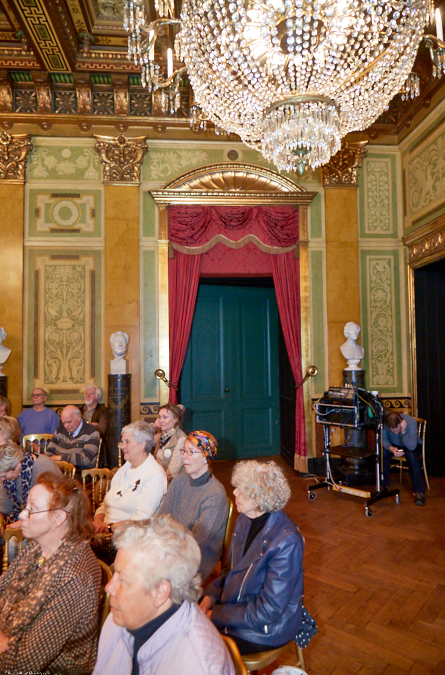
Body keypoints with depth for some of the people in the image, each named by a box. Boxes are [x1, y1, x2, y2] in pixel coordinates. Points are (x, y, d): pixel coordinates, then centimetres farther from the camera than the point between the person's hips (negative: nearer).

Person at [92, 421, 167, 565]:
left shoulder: (154, 475, -8)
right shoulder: (124, 469, 19)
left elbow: (142, 520, -15)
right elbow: (105, 505, 17)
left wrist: (111, 527, -17)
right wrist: (98, 521, -3)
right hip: (108, 531, 7)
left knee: (94, 545, -30)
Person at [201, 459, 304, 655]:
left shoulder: (286, 542, -28)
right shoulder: (245, 520, -4)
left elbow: (268, 611, -23)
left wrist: (215, 616, -20)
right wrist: (211, 595, -6)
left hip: (264, 630, -7)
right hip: (234, 606, 7)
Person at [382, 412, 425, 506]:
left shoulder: (411, 422, -33)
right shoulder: (384, 423, -26)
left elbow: (412, 446, -36)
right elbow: (384, 440, -16)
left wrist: (403, 431, -48)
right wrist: (391, 449, -36)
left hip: (413, 446, -2)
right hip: (394, 445, 2)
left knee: (411, 455, -35)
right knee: (384, 453, -28)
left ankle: (419, 492, -28)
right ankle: (383, 484, -10)